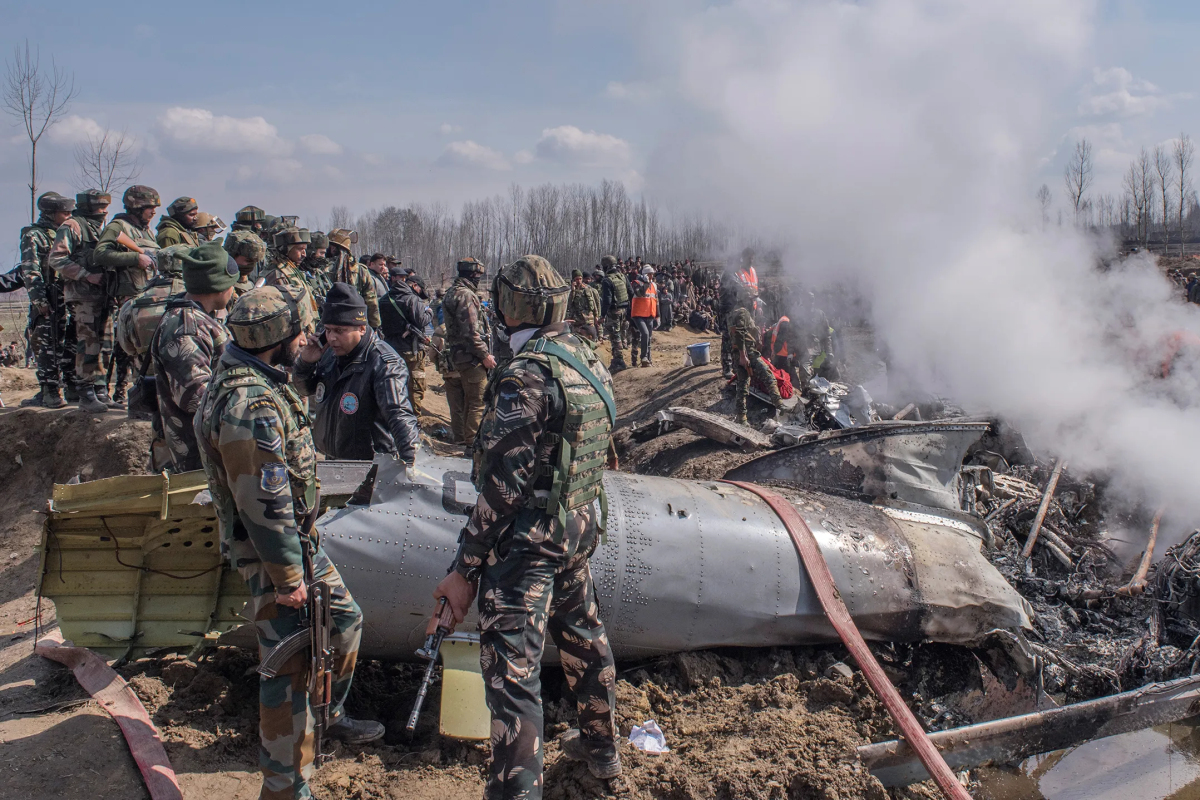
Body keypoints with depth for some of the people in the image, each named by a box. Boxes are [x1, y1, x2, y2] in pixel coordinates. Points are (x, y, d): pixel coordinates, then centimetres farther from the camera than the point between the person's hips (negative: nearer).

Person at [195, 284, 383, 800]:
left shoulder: (249, 377, 7)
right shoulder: (251, 405, -27)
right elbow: (264, 504, -27)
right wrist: (287, 577, -20)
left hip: (298, 537, 10)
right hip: (272, 549, -10)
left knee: (344, 617, 23)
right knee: (291, 666, -2)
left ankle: (329, 715, 42)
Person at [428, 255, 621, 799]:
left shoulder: (526, 375, -21)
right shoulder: (589, 360, 5)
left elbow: (502, 483, -22)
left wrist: (465, 568, -17)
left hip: (529, 536, -9)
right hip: (580, 526, 9)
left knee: (511, 666, -6)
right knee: (581, 632, 24)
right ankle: (600, 746, 43)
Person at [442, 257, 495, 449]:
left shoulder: (452, 293, 17)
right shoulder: (466, 295, -16)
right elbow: (471, 331, -21)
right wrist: (485, 355, -16)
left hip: (455, 356, 10)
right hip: (470, 358, -10)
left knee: (459, 401, 15)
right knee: (478, 402, -6)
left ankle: (460, 437, 23)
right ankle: (473, 442, -7)